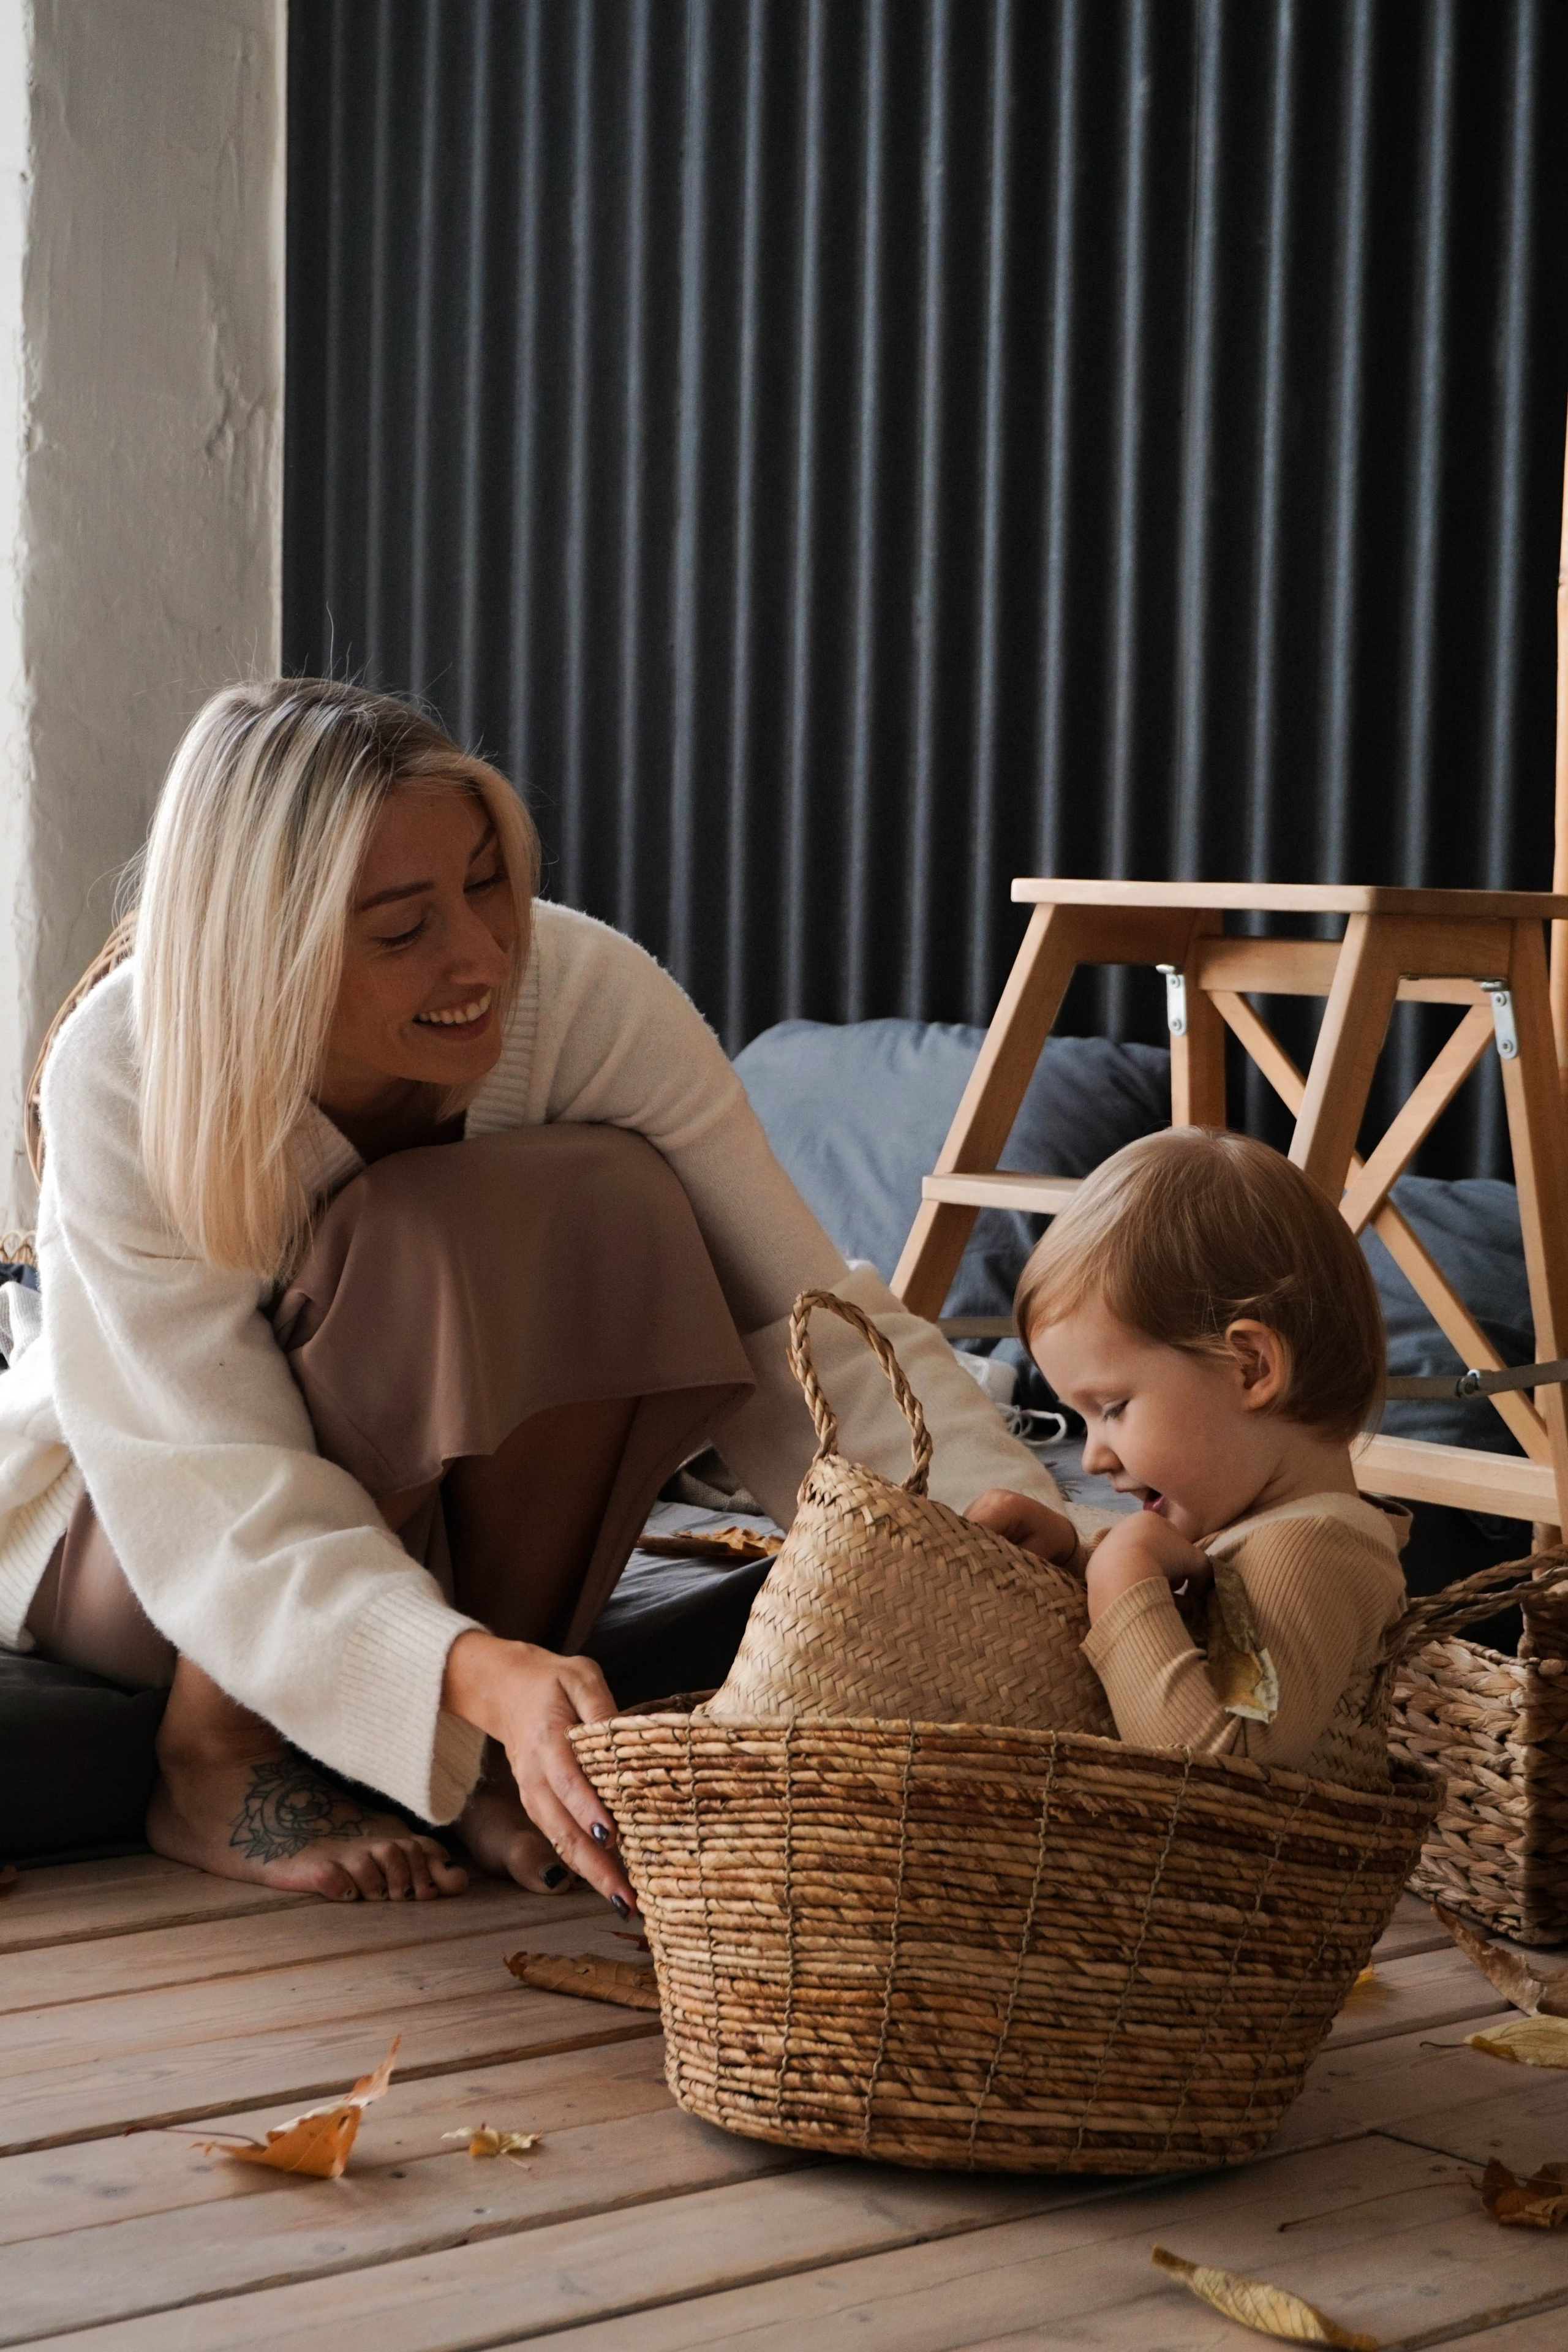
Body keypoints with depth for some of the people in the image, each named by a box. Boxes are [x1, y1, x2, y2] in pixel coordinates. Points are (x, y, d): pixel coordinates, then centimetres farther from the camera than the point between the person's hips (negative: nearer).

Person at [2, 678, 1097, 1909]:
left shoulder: (587, 996, -24)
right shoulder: (121, 1077, -30)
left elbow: (807, 1314, -25)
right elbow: (222, 1496, -35)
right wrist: (478, 1671, -53)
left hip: (436, 1508, 4)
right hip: (110, 1541, -3)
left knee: (611, 1203, -27)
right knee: (413, 1241, -33)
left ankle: (484, 1764, -13)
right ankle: (217, 1757, -16)